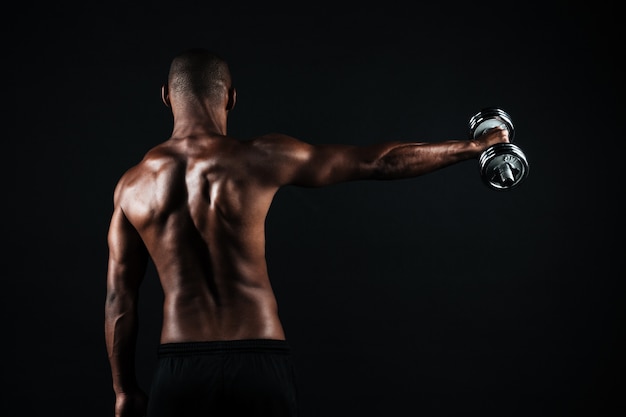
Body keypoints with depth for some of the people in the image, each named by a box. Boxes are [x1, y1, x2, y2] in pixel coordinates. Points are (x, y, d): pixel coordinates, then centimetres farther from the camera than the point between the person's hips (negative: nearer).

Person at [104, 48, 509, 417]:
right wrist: (472, 146, 14)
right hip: (259, 364, -1)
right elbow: (380, 161, 1)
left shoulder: (133, 185, 1)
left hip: (180, 369, 2)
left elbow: (119, 299, 5)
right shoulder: (260, 158, -7)